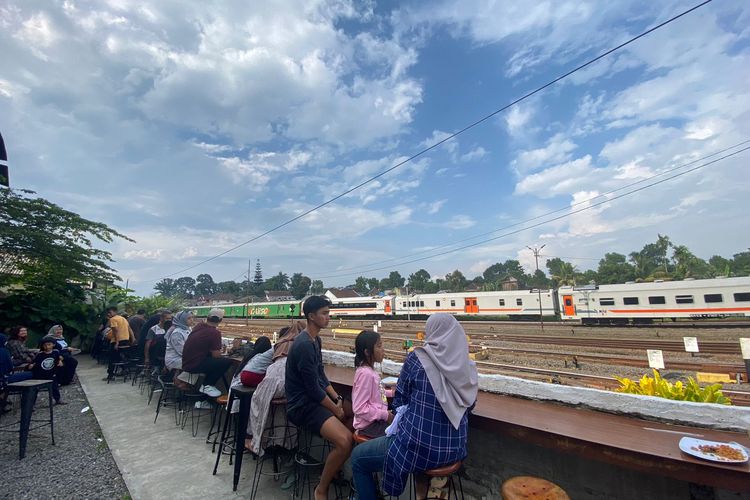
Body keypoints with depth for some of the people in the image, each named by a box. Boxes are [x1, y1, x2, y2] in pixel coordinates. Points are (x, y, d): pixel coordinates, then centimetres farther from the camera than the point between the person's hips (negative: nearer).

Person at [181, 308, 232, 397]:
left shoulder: (198, 327, 5)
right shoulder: (215, 333, -19)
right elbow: (216, 355, -14)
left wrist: (217, 345, 28)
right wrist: (218, 348, 7)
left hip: (186, 363, 9)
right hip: (194, 366, -8)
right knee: (227, 362, -8)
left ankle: (206, 384, 18)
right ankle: (207, 386, 4)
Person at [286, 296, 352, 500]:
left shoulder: (316, 339, 7)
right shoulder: (304, 344, -24)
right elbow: (313, 388, -22)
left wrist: (337, 398, 3)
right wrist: (336, 410, -11)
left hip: (316, 397, 10)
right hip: (303, 404, -10)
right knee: (344, 442, -24)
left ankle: (335, 471, 20)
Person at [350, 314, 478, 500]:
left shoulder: (417, 357, -12)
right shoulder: (468, 368, -1)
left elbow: (400, 401, -2)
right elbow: (468, 406, 13)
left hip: (419, 447, -5)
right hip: (455, 449, 6)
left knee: (358, 458, 17)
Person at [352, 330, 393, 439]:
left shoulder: (370, 370, 6)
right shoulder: (365, 373, -21)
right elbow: (360, 408, -23)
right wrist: (385, 415, -19)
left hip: (377, 419, 9)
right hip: (369, 424, -9)